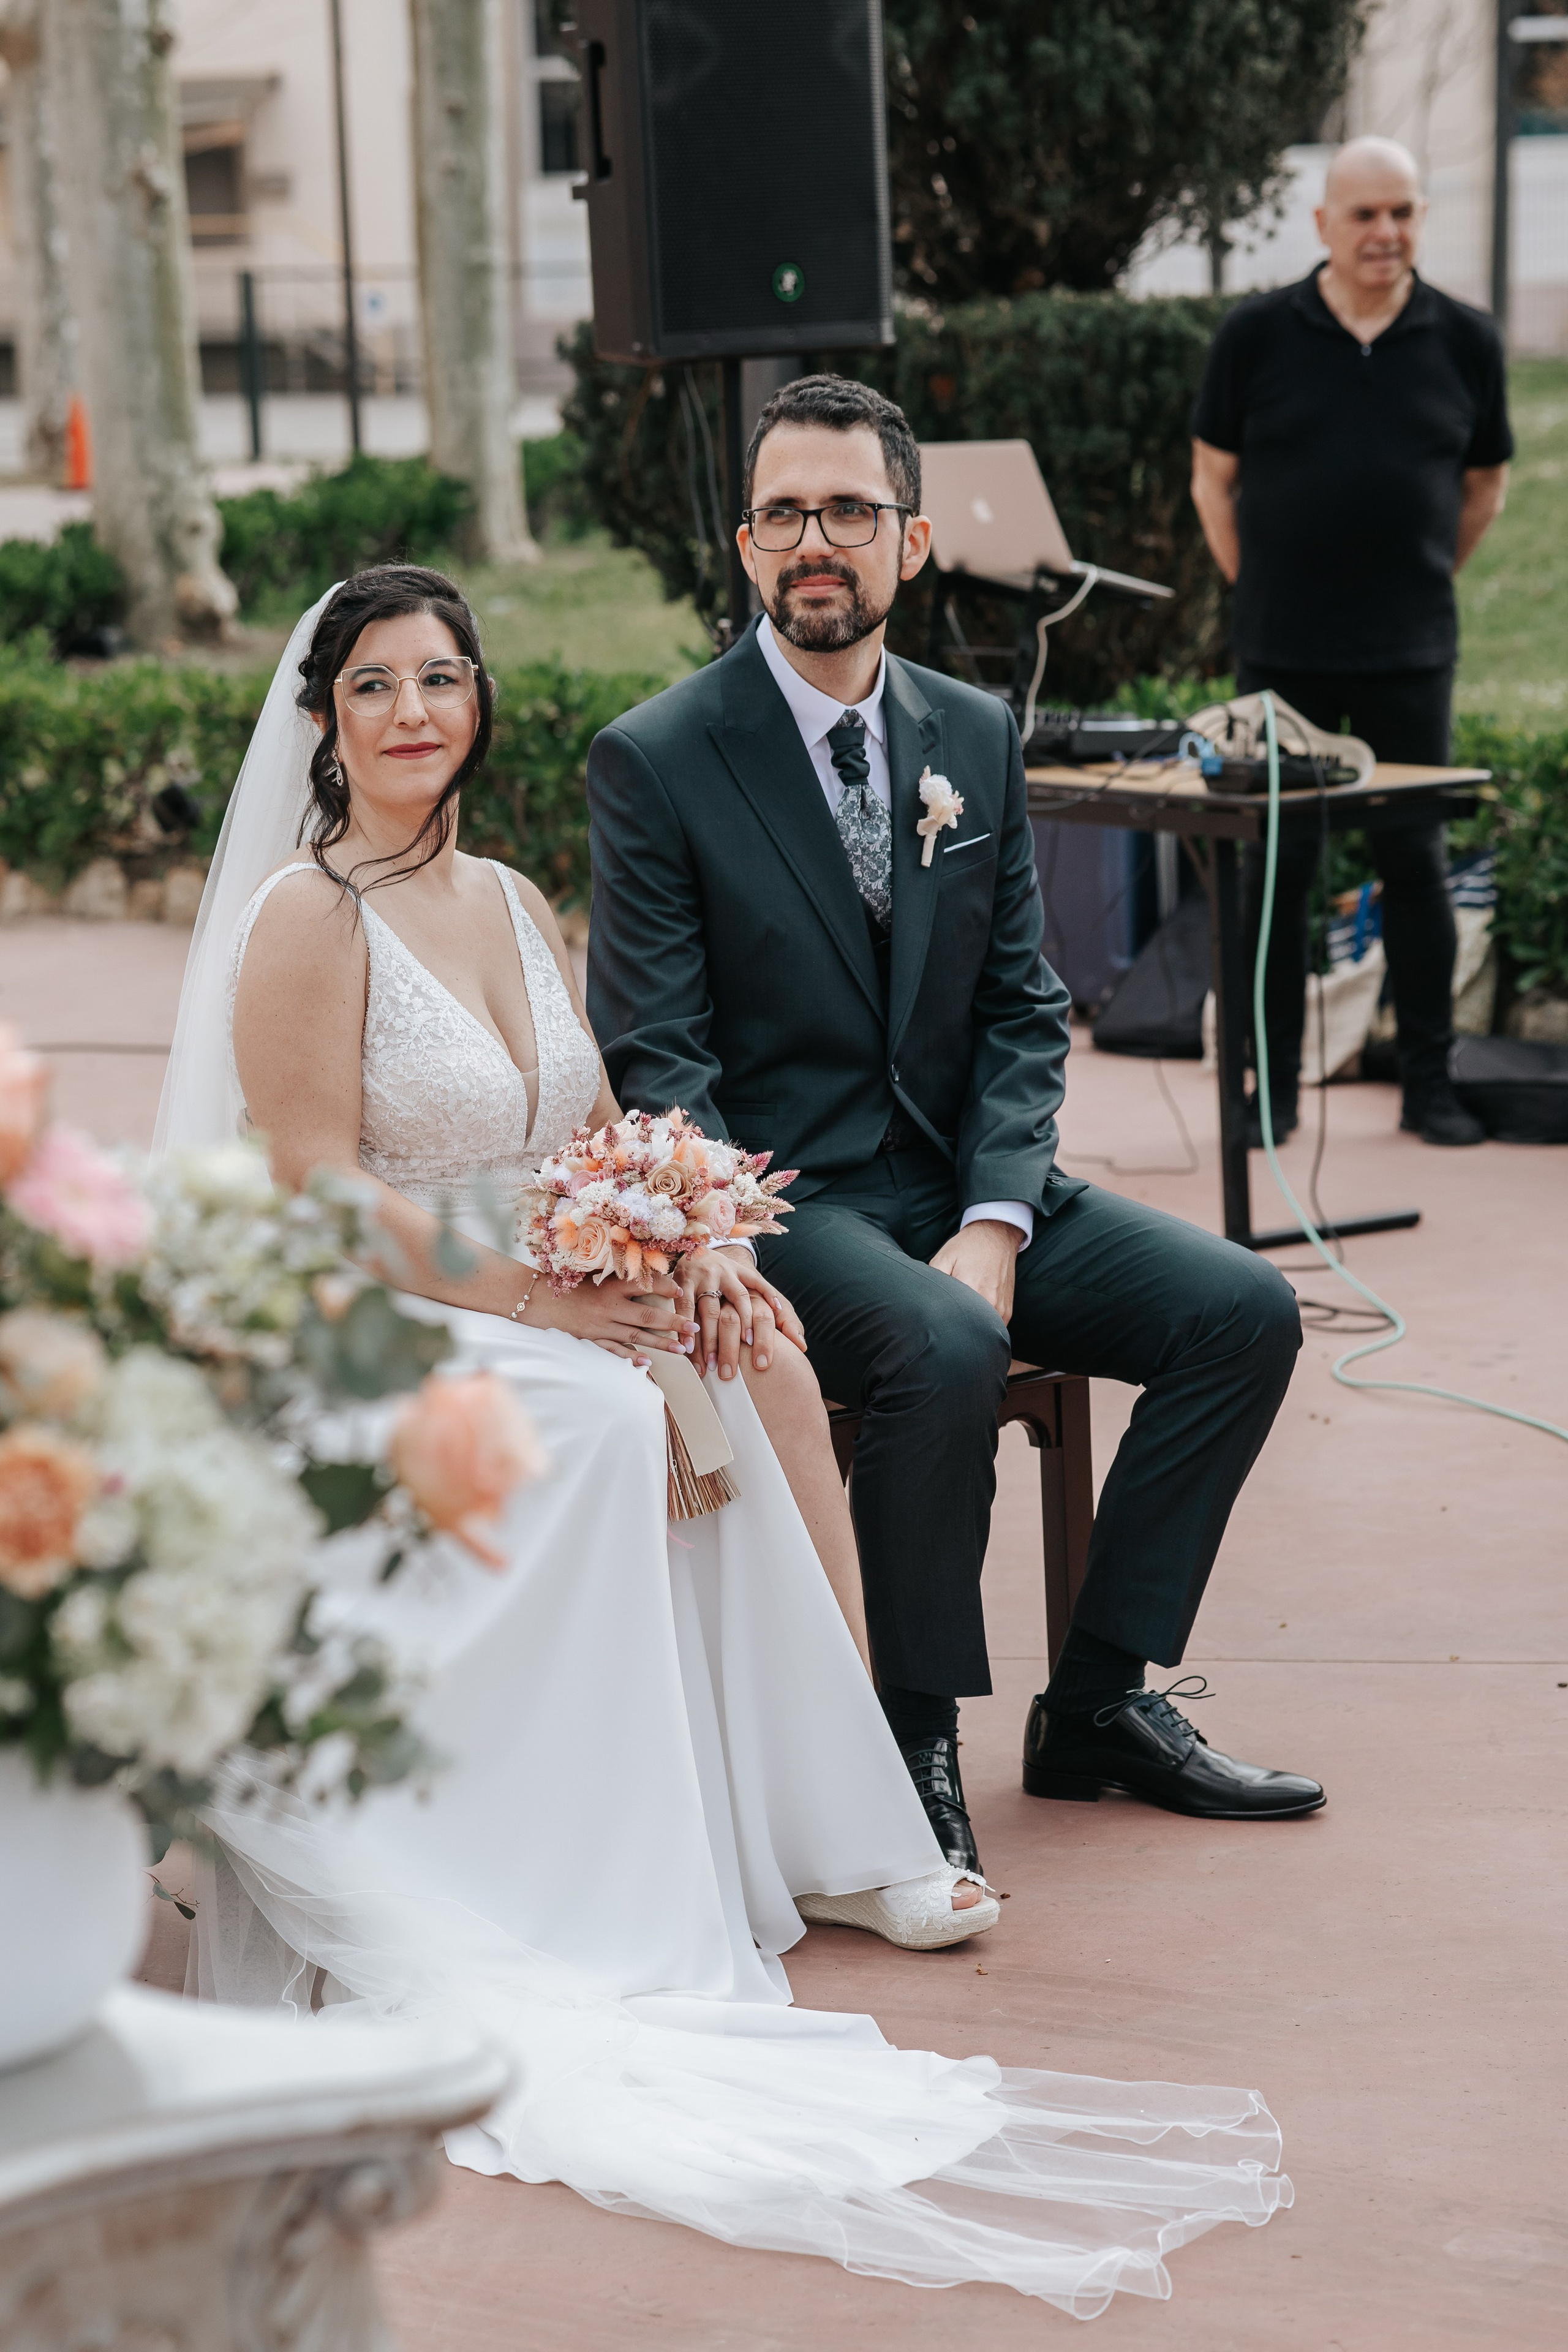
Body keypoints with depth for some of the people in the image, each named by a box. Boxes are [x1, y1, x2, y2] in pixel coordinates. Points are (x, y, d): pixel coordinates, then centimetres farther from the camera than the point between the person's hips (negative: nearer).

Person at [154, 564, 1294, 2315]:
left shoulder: (511, 904, 13)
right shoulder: (308, 917, -10)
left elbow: (600, 1135, 15)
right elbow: (318, 1194, -16)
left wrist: (685, 1249, -6)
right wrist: (537, 1299, -21)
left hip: (556, 1328, 7)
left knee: (759, 1362, -15)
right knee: (606, 1418, -30)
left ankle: (820, 1831, -11)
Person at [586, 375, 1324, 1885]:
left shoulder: (977, 738, 8)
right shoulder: (655, 761, -7)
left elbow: (1021, 1009, 6)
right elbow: (653, 1061, -10)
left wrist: (994, 1228, -10)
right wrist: (732, 1260, -25)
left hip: (960, 1182, 6)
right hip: (780, 1197, -6)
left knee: (1243, 1311, -9)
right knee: (944, 1351, -34)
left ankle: (1097, 1702, 2)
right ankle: (916, 1744, -15)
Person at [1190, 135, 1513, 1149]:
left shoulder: (1465, 341, 3)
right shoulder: (1259, 334, -1)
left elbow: (1485, 486, 14)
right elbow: (1214, 477, 8)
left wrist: (1421, 580, 11)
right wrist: (1263, 592, 6)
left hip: (1410, 656, 1)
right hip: (1282, 655, 0)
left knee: (1415, 861, 4)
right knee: (1276, 866, 4)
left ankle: (1431, 1083, 13)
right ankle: (1273, 1085, 13)